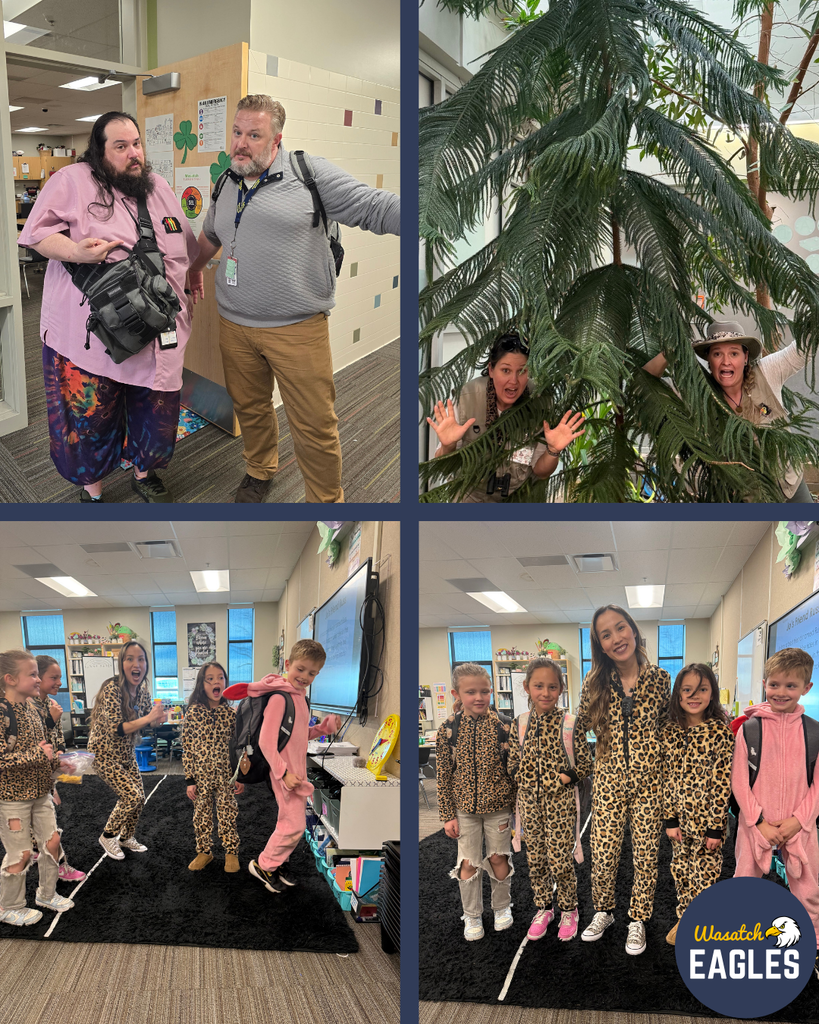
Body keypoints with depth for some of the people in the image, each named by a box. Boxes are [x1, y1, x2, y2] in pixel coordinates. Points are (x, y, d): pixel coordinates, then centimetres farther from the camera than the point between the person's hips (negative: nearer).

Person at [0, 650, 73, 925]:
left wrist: (58, 762, 3)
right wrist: (37, 754, -26)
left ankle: (46, 894, 33)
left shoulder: (32, 709, 6)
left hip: (40, 792, 8)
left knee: (51, 841, 13)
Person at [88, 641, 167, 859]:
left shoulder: (143, 689, -4)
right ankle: (108, 836, 8)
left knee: (138, 798, 10)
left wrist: (157, 718, -14)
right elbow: (116, 730, -31)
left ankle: (126, 838, 34)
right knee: (132, 796, -14)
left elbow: (146, 721, 9)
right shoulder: (112, 689, -27)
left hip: (126, 753, 7)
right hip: (105, 753, -7)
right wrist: (148, 718, -37)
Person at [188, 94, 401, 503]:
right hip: (234, 326, 5)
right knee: (249, 407, 17)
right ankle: (259, 471, 41)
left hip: (297, 328, -5)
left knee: (315, 425, -2)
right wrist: (195, 268, 45)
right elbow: (211, 233, 33)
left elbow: (375, 207, -14)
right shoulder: (227, 185, 12)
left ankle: (326, 500, 14)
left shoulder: (310, 173, -7)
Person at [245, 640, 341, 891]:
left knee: (293, 822, 17)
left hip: (297, 772, 9)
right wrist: (283, 773, -21)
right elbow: (266, 741, -21)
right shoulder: (279, 697, -19)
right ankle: (264, 865, 10)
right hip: (284, 772, -9)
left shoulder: (300, 696, 10)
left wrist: (324, 727, 3)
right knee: (295, 825, -6)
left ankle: (279, 860, 34)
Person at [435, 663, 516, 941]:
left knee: (498, 858, 12)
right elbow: (443, 775, -3)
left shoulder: (502, 725, -11)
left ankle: (502, 908, 34)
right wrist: (448, 815, -2)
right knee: (468, 863, 7)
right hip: (464, 807, 1)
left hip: (498, 806, 0)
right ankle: (472, 916, 24)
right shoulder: (448, 728, -9)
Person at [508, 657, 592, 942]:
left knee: (560, 863, 0)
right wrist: (522, 778, -8)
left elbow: (586, 764, -4)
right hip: (529, 803, 4)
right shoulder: (519, 723, 1)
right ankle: (543, 909, 30)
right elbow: (513, 762, 11)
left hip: (560, 802, -3)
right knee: (535, 860, 12)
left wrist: (563, 779, -17)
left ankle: (569, 911, 21)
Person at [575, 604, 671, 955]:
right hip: (608, 782, 1)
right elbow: (580, 728, 9)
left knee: (645, 856, 8)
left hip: (649, 782, 0)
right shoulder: (595, 684, -2)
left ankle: (637, 920, 27)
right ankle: (603, 912, 29)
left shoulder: (659, 679, -3)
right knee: (603, 855, 4)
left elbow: (668, 728, 8)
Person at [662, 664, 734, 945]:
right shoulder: (670, 731, 1)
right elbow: (666, 777, 3)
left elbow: (723, 782, -12)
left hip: (707, 817, -4)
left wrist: (716, 827, -13)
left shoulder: (720, 731, -12)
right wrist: (669, 818, -1)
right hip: (679, 817, 4)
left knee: (705, 874, 2)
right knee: (680, 870, 16)